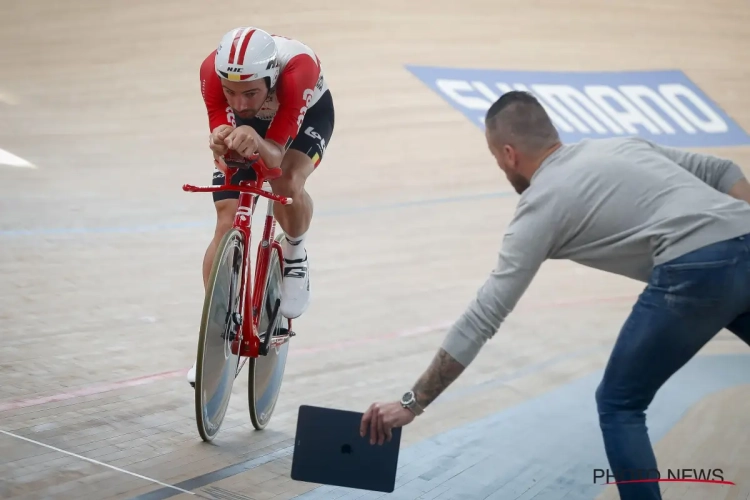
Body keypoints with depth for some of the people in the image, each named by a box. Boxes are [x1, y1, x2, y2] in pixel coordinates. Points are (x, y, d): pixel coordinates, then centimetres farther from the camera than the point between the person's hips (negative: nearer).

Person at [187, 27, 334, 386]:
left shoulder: (298, 68, -43)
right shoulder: (213, 71, -36)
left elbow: (274, 156, -41)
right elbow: (224, 151, -34)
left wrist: (256, 143, -63)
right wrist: (222, 143, -57)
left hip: (307, 114, -2)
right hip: (246, 124, 2)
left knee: (288, 184, -34)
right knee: (228, 222, -9)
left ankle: (295, 252, 1)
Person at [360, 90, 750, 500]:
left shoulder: (541, 205, 7)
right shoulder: (622, 144, 26)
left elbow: (482, 318, 6)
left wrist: (412, 403, 11)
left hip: (699, 269, -7)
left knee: (619, 405, 14)